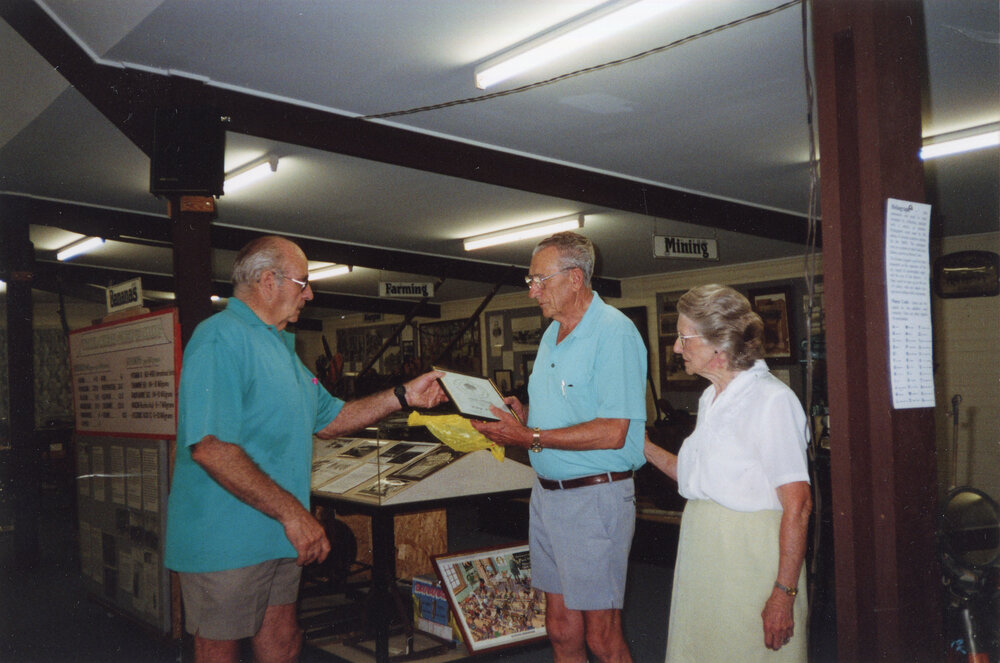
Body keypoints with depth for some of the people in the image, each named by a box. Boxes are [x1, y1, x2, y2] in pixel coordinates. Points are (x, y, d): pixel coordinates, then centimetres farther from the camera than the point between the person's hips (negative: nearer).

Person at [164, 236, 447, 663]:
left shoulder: (279, 346, 15)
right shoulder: (221, 339, -18)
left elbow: (328, 420, 20)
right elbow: (209, 448, -27)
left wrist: (403, 396, 10)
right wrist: (292, 513, -26)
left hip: (278, 536, 9)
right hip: (227, 540, -9)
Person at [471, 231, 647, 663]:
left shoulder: (613, 331, -14)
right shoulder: (553, 333, 15)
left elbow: (612, 432, -21)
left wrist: (531, 437, -19)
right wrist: (523, 415, 2)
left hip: (595, 497, -8)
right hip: (547, 493, 8)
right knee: (560, 628, 14)